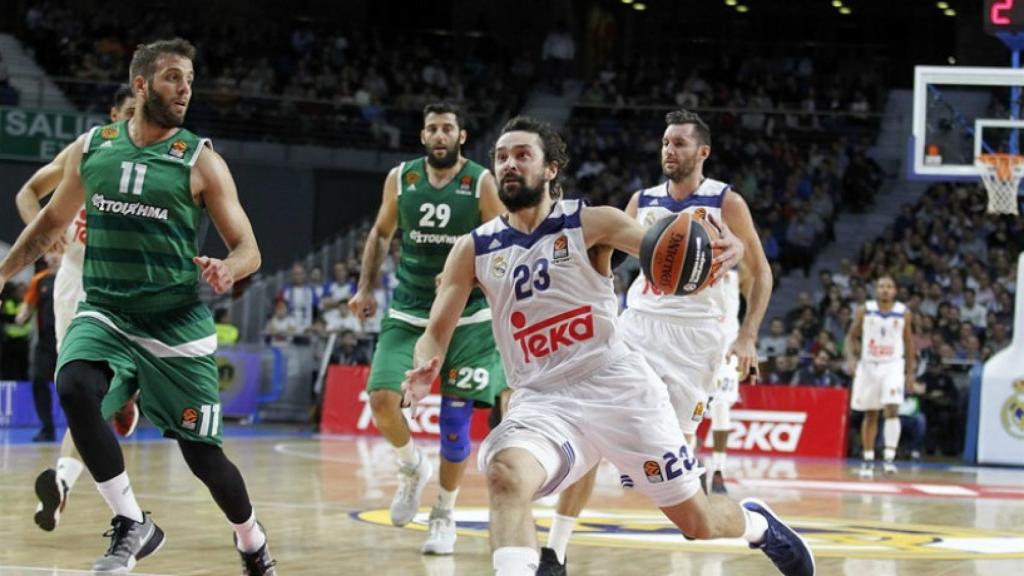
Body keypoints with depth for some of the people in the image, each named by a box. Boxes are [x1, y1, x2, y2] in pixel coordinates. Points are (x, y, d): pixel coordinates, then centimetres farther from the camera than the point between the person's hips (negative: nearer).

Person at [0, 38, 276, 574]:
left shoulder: (201, 161, -5)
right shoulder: (90, 147, 3)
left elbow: (249, 249, -7)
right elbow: (52, 222, 18)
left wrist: (228, 268, -29)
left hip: (177, 325, -2)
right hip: (104, 313, 2)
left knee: (202, 453, 2)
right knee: (74, 389, -30)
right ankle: (131, 525, -16)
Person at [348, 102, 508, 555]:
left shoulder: (482, 183, -9)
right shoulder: (400, 178, 0)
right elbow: (381, 234, 16)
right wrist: (366, 288, 7)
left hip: (468, 318, -2)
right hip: (408, 314, 2)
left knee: (455, 419, 0)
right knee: (381, 400, -15)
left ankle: (444, 516, 18)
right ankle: (413, 467, 16)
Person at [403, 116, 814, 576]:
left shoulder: (591, 223, -3)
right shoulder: (473, 250, 3)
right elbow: (436, 333, 4)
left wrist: (722, 249, -37)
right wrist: (425, 369, -20)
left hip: (618, 386, -1)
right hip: (541, 399, 1)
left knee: (697, 522, 8)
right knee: (505, 475, -33)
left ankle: (758, 523, 42)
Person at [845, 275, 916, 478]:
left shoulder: (904, 313, -2)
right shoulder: (865, 311, -3)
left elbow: (909, 342, 7)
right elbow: (851, 336, 5)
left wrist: (911, 372, 6)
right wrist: (851, 358, -12)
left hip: (893, 365, -1)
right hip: (868, 365, 1)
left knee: (892, 410, -18)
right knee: (870, 414, 8)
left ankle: (889, 458, -19)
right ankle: (868, 460, 18)